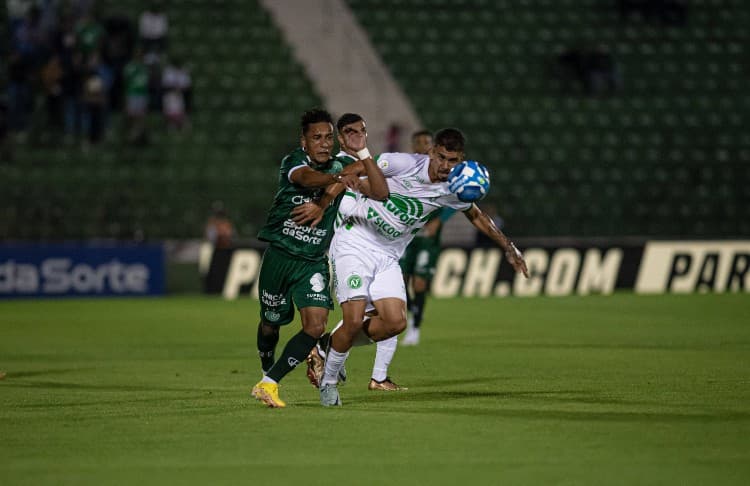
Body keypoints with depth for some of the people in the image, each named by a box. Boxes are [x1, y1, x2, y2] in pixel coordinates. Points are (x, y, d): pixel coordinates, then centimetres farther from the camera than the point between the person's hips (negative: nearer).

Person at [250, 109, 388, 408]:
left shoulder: (341, 168, 1)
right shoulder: (293, 162, -11)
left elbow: (380, 192, -6)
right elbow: (307, 178, -36)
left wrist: (363, 153, -14)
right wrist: (338, 178, -56)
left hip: (314, 263, 2)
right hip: (279, 257, -2)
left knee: (315, 327, -16)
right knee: (271, 324, 12)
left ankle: (268, 384, -8)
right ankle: (266, 370, 41)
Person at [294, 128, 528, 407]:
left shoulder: (452, 191, 1)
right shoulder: (403, 164, -17)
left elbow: (476, 216, 21)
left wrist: (508, 248, 22)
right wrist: (321, 205, -22)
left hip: (388, 256, 6)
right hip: (355, 244, -6)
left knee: (396, 322, -11)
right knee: (354, 320, -16)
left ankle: (333, 347, 12)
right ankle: (328, 380, 7)